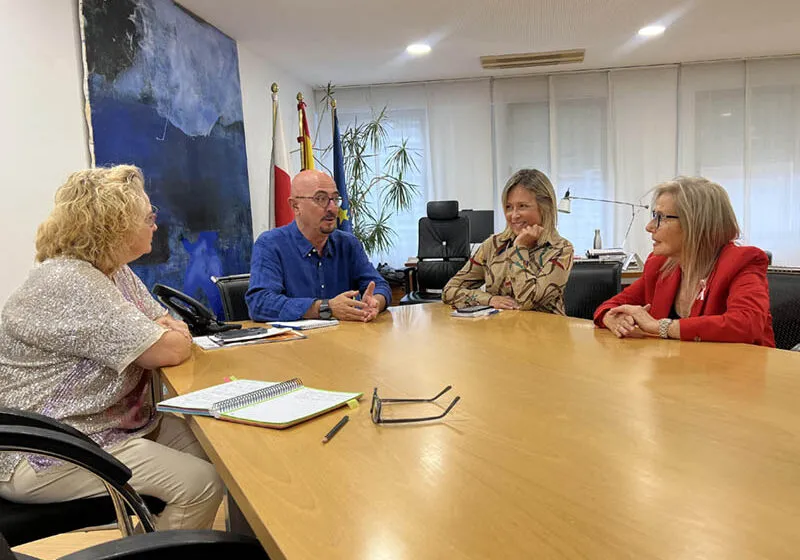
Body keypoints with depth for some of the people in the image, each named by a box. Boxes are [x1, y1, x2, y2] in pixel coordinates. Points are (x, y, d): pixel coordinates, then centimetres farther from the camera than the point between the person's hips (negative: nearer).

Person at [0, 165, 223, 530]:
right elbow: (170, 352, -25)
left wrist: (171, 333, -13)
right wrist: (174, 338, -3)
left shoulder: (115, 271, 7)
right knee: (201, 483, -19)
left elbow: (172, 327, 10)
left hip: (113, 424, 9)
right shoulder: (69, 283, -24)